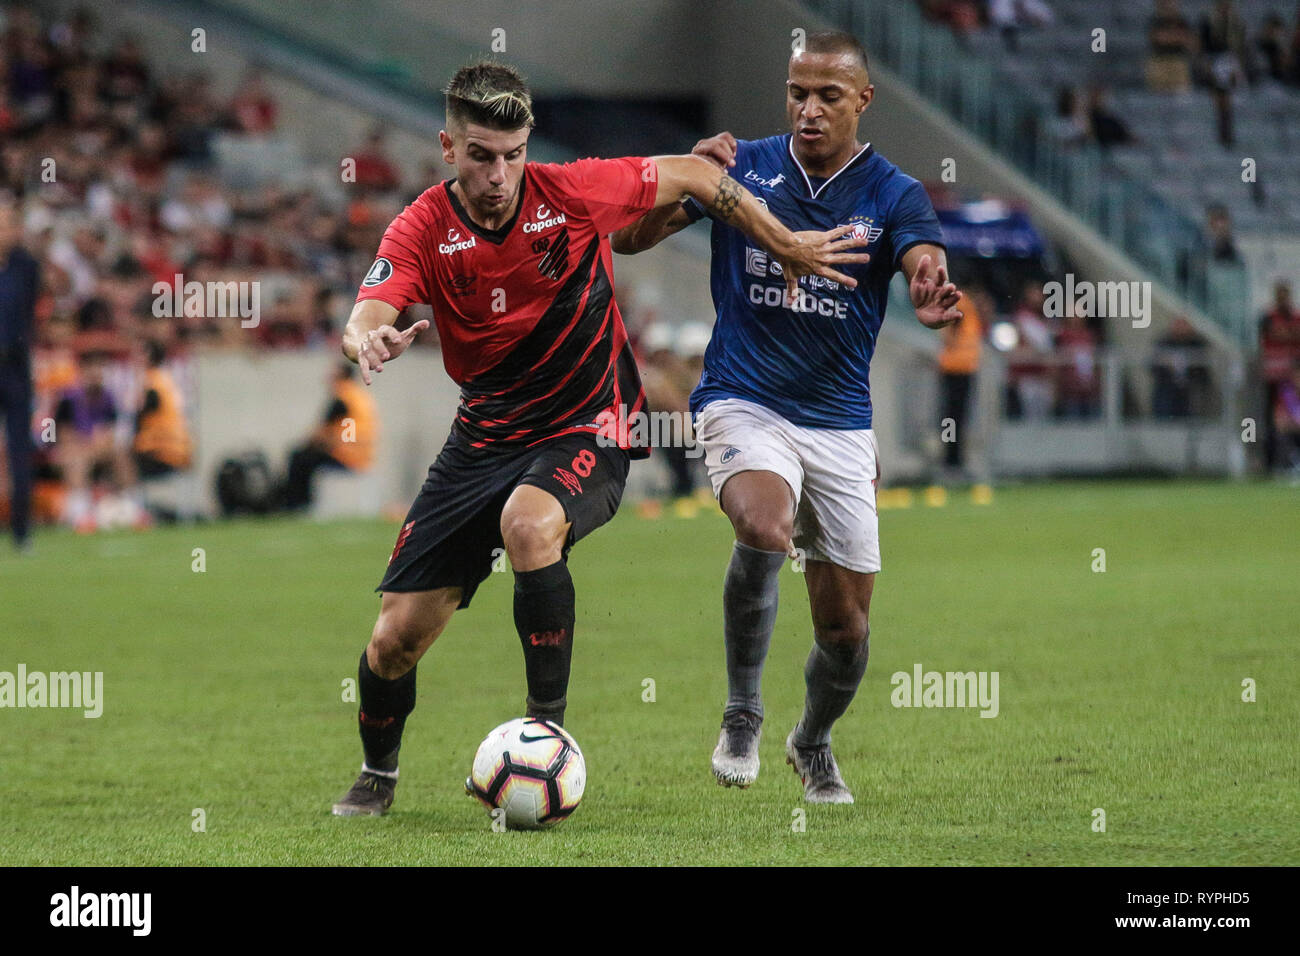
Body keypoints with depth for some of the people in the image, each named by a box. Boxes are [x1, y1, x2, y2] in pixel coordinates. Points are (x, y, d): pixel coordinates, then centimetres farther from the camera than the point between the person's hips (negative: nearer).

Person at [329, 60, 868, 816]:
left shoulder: (571, 192, -12)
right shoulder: (425, 228, -10)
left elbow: (694, 177, 1)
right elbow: (369, 313, -26)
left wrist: (788, 248, 6)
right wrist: (368, 338, -51)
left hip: (585, 429, -3)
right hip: (485, 435, 3)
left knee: (529, 525, -38)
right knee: (396, 638, -2)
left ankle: (547, 727, -25)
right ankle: (378, 774, 29)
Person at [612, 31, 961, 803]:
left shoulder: (894, 195, -2)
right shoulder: (744, 168, -1)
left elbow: (926, 260, -23)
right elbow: (628, 238, -2)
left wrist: (934, 294, -47)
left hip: (841, 426, 2)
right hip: (744, 407, -2)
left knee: (846, 628, 5)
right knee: (764, 526, -34)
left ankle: (813, 744, 37)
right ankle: (742, 711, -14)